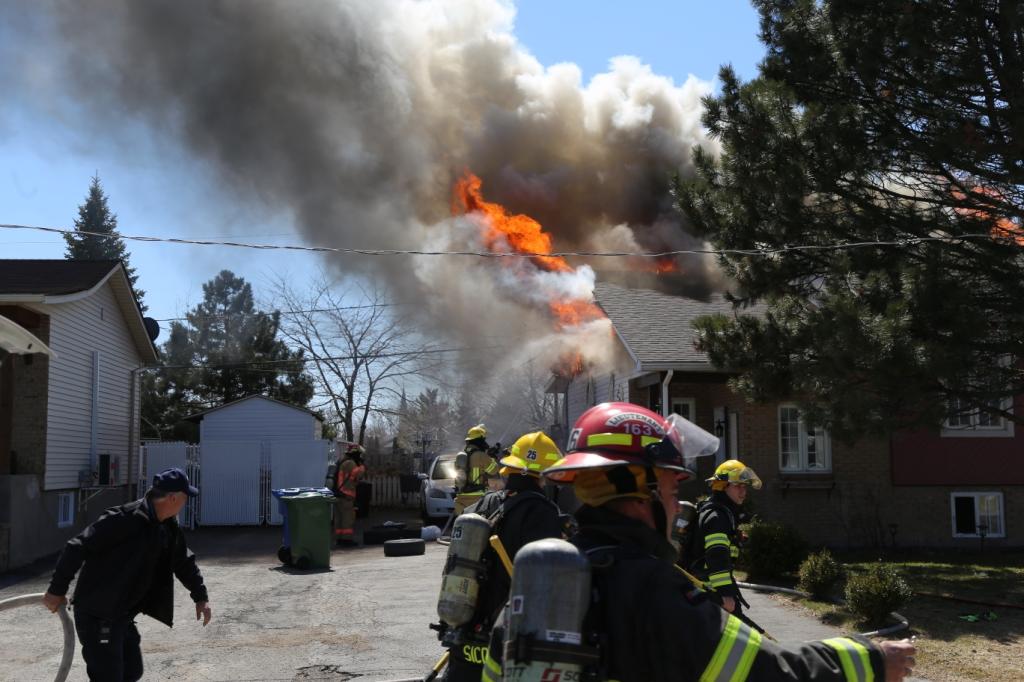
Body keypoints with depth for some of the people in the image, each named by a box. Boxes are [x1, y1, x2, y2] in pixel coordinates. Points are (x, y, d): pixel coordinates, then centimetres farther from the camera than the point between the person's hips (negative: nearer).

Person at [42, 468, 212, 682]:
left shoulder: (169, 527, 5)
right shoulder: (126, 518, -24)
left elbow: (184, 561, 19)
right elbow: (77, 547, -23)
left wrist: (201, 596, 17)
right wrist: (57, 590, -18)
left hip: (122, 616, 9)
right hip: (97, 616, -9)